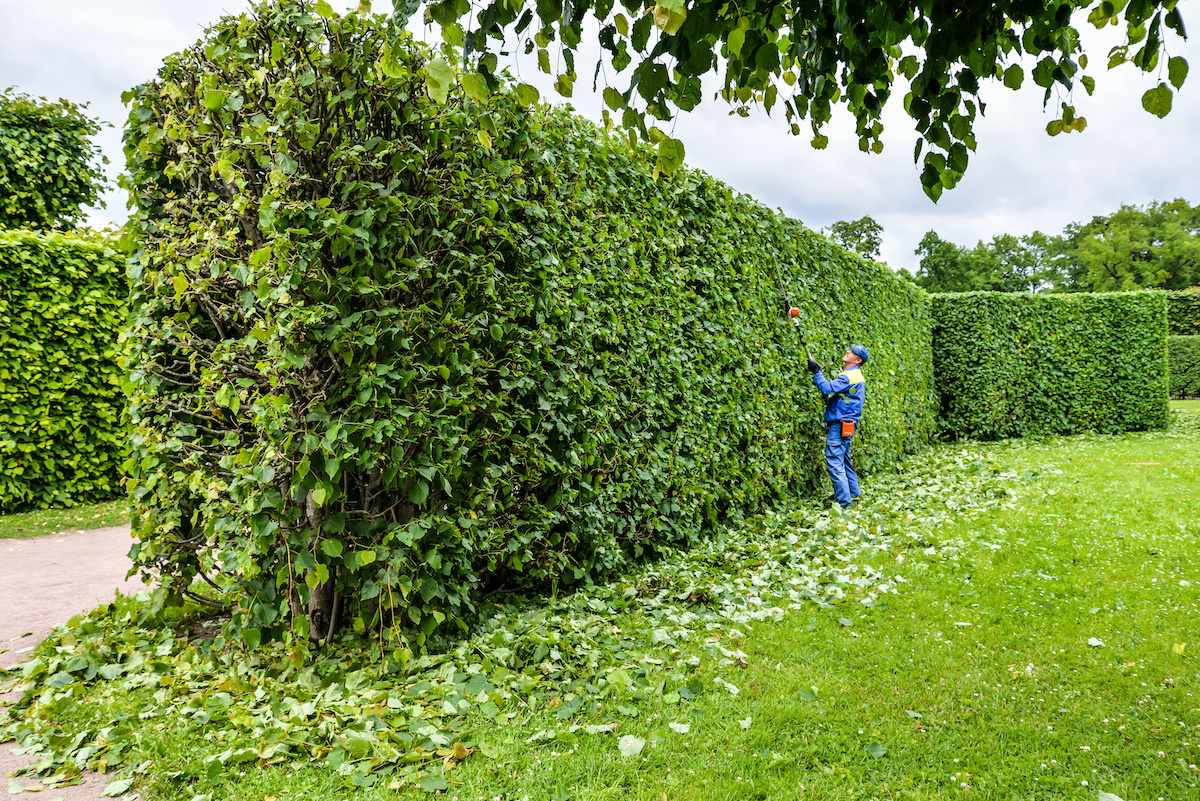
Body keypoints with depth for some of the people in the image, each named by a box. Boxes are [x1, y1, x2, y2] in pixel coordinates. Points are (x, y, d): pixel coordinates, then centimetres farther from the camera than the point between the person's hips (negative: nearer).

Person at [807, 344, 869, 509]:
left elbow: (828, 389, -26)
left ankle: (843, 501, -9)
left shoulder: (849, 376, -15)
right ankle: (853, 494, 30)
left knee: (834, 462, -10)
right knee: (844, 461, 21)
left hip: (840, 425, -11)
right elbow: (836, 393, 24)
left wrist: (816, 372, -18)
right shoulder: (857, 376, 18)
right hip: (846, 426, 11)